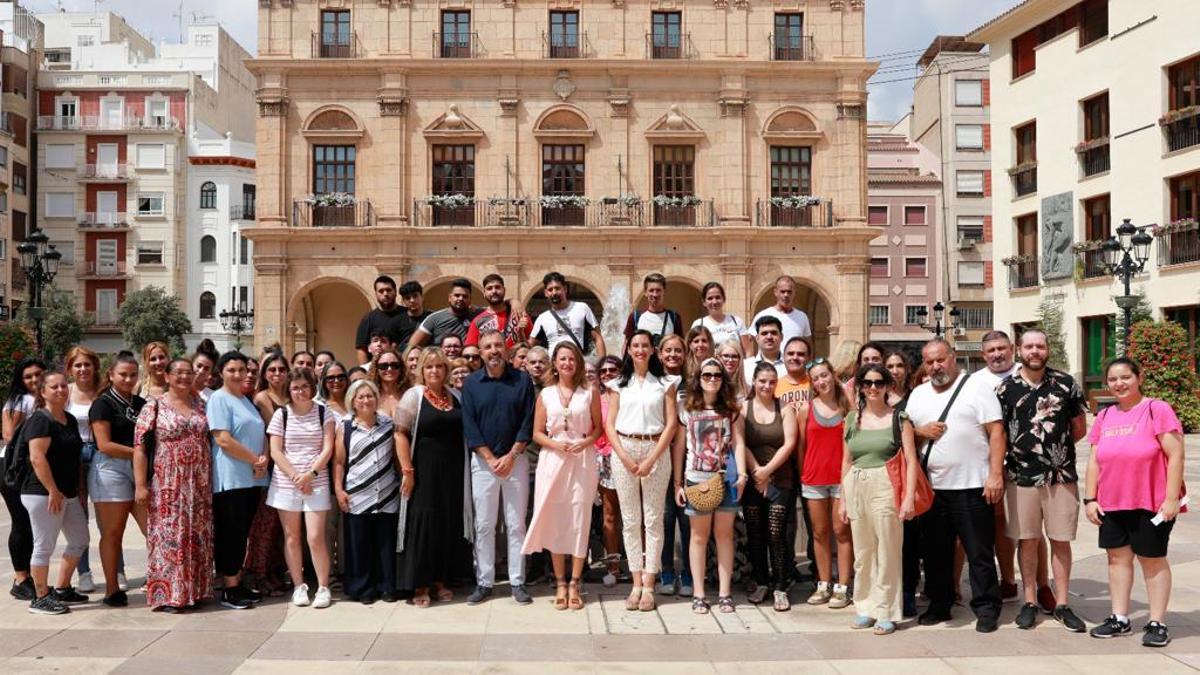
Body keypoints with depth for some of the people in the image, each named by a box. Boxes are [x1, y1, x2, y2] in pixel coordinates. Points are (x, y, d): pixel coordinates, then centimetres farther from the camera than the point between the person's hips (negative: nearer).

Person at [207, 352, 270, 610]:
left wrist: (264, 458, -2)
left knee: (242, 533, 11)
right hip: (230, 479, -7)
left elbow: (261, 434, 19)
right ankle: (229, 591, 5)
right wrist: (255, 460, -10)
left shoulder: (247, 400, 18)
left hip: (252, 478, 8)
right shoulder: (219, 399, -6)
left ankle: (238, 584, 19)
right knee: (230, 533, -2)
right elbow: (223, 440, -16)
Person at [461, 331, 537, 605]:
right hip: (483, 461, 1)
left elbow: (528, 423, -2)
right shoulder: (471, 383, 3)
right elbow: (469, 425, -2)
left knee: (516, 524, 3)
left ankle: (518, 582, 10)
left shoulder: (522, 380, 2)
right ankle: (484, 582, 12)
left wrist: (510, 456, -10)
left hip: (516, 460, 0)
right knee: (483, 525, 4)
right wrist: (491, 459, -9)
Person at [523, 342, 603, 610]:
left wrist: (586, 442, -11)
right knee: (555, 520, 1)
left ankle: (575, 584, 5)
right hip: (553, 460, 1)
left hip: (583, 460, -1)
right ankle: (560, 583, 9)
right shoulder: (545, 394, 8)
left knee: (580, 519, -3)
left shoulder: (589, 393, 6)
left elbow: (599, 427, 7)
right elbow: (537, 433, 7)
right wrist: (555, 444, -11)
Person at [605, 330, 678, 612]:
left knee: (653, 520, -2)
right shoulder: (619, 384, 11)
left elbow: (671, 424, 1)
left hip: (656, 451, -1)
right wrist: (624, 457, -8)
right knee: (630, 520, 3)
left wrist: (652, 459, -9)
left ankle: (648, 585, 3)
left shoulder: (665, 383, 7)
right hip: (624, 450, 2)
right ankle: (636, 583, 9)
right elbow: (609, 425, 6)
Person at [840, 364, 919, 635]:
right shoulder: (853, 418, 12)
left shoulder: (899, 418, 2)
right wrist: (843, 499, 13)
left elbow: (911, 460, -2)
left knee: (887, 552, -1)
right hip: (856, 488, 4)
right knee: (862, 552, 9)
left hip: (886, 488, -4)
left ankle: (886, 612, 9)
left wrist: (909, 496, -12)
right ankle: (866, 607, 20)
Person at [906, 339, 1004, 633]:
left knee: (979, 552, 1)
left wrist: (995, 474, -15)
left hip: (972, 486, -5)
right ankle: (939, 605, 24)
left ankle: (986, 608, 11)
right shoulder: (917, 395, 14)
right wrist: (921, 431, -5)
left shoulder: (976, 389, -2)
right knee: (935, 550, 12)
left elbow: (996, 433, -7)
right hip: (931, 487, 5)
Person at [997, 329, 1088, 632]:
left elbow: (1080, 428, 10)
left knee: (1061, 540, 6)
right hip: (1021, 477, 0)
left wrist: (1058, 446, 5)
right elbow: (997, 433, 5)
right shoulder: (1006, 388, 1)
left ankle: (1062, 604, 16)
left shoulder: (1066, 384, 3)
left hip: (1062, 475, 1)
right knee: (1027, 540, 7)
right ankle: (1030, 602, 17)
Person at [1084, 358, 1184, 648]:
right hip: (1111, 504, 5)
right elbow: (1094, 461, 11)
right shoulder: (1104, 417, 8)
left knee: (1152, 559, 5)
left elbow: (1175, 456, -12)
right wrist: (1090, 498, 6)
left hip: (1151, 504, -5)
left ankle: (1157, 623, 14)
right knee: (1118, 557, 10)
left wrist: (1171, 498, -16)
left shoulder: (1157, 410, -8)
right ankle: (1120, 619, 21)